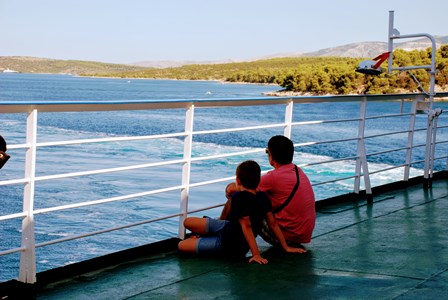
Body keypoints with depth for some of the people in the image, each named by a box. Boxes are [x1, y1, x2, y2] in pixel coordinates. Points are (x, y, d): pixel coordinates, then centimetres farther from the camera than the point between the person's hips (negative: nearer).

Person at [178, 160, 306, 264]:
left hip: (228, 245, -8)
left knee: (181, 246, -6)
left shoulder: (239, 197, -28)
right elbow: (272, 223, -5)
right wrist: (286, 247, 2)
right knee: (188, 222, 9)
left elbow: (246, 226, -31)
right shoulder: (263, 197, -6)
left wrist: (256, 254, -32)